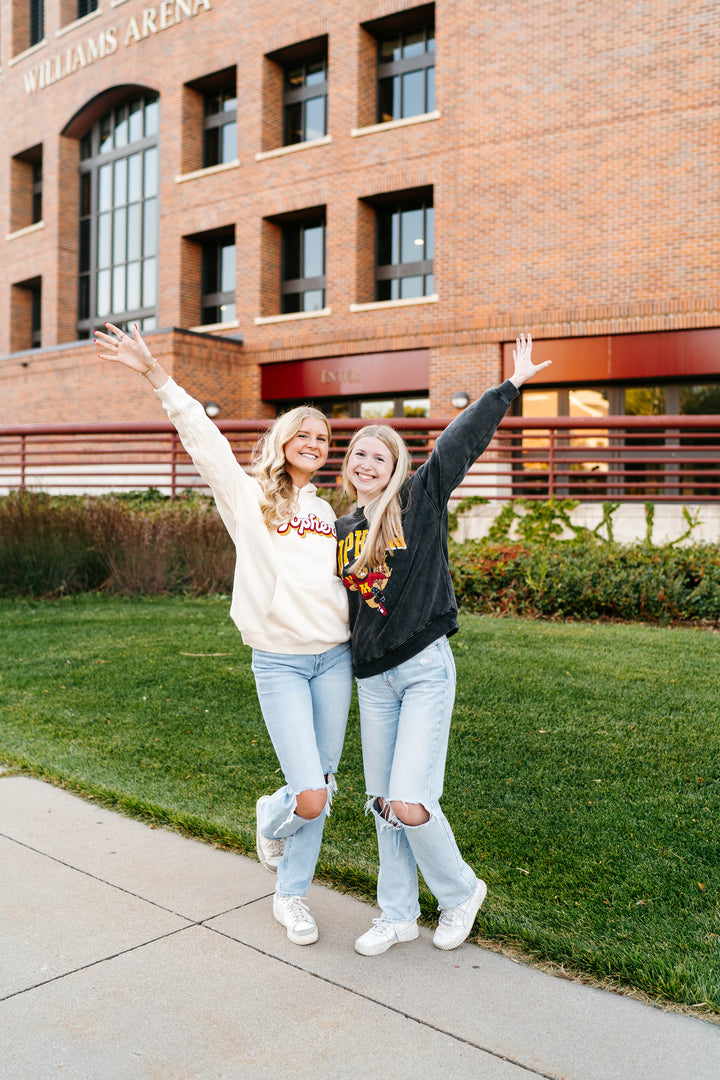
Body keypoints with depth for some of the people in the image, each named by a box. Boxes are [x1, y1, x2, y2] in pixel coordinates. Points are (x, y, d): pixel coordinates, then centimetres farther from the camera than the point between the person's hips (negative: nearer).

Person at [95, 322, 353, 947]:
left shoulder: (326, 511, 15)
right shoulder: (249, 497, 0)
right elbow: (203, 438, -10)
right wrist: (154, 373, -18)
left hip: (335, 656, 5)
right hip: (279, 661, -5)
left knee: (323, 782, 8)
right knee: (311, 798, -10)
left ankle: (292, 893, 31)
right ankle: (273, 816, 29)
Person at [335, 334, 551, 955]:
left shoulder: (421, 500, -3)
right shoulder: (341, 531, 11)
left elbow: (462, 442, -8)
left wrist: (511, 385, -5)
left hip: (425, 670, -5)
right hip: (371, 679, 5)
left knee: (409, 803, -12)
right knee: (384, 804, 11)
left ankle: (461, 890, 17)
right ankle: (398, 916, 29)